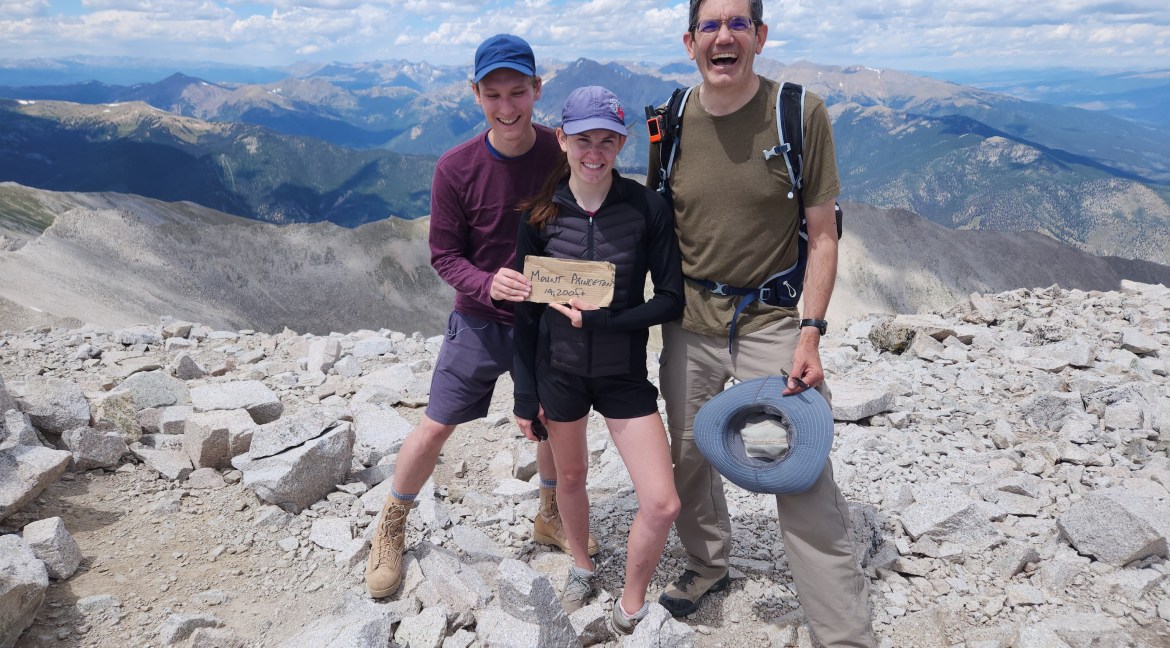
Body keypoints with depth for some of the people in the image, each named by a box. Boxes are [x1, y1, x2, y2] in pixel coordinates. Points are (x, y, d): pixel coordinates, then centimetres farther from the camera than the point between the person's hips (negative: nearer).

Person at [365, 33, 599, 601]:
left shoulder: (563, 155, -12)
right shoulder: (456, 169, -16)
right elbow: (444, 255, -10)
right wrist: (489, 284, -29)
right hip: (480, 320, -2)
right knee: (435, 428, 3)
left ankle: (550, 517, 42)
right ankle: (391, 528, 27)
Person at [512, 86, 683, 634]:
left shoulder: (647, 208, -12)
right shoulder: (541, 213, -8)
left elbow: (670, 300, -10)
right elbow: (525, 308, -2)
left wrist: (601, 319, -22)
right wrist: (525, 393, -2)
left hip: (624, 373, -1)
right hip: (558, 369, 1)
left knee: (662, 505, -4)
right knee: (570, 477, 20)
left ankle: (631, 606, 22)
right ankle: (580, 565, 50)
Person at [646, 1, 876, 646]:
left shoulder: (801, 113, -9)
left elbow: (821, 235, -6)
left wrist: (809, 333, -12)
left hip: (773, 320, -3)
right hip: (690, 321, 4)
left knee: (805, 483, -6)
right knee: (688, 454, 16)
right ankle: (708, 565, 42)